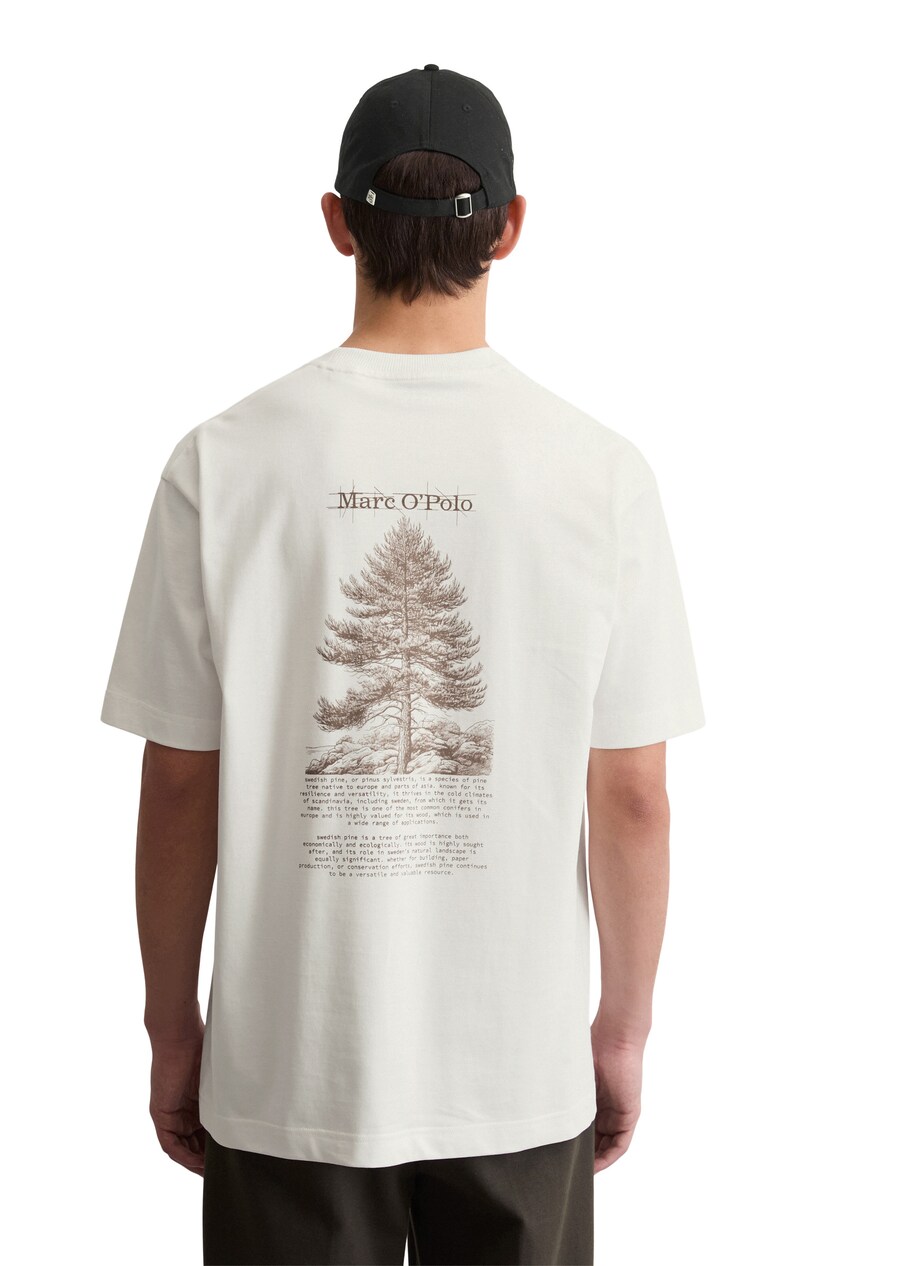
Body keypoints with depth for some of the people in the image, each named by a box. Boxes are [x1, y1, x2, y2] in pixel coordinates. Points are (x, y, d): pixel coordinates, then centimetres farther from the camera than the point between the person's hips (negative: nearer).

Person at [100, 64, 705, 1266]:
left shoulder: (222, 462, -10)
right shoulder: (601, 468, -10)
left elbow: (180, 788, -5)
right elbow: (632, 798, -6)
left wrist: (173, 1026, 8)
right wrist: (624, 1025, 9)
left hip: (289, 1068, 0)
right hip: (524, 1069, 1)